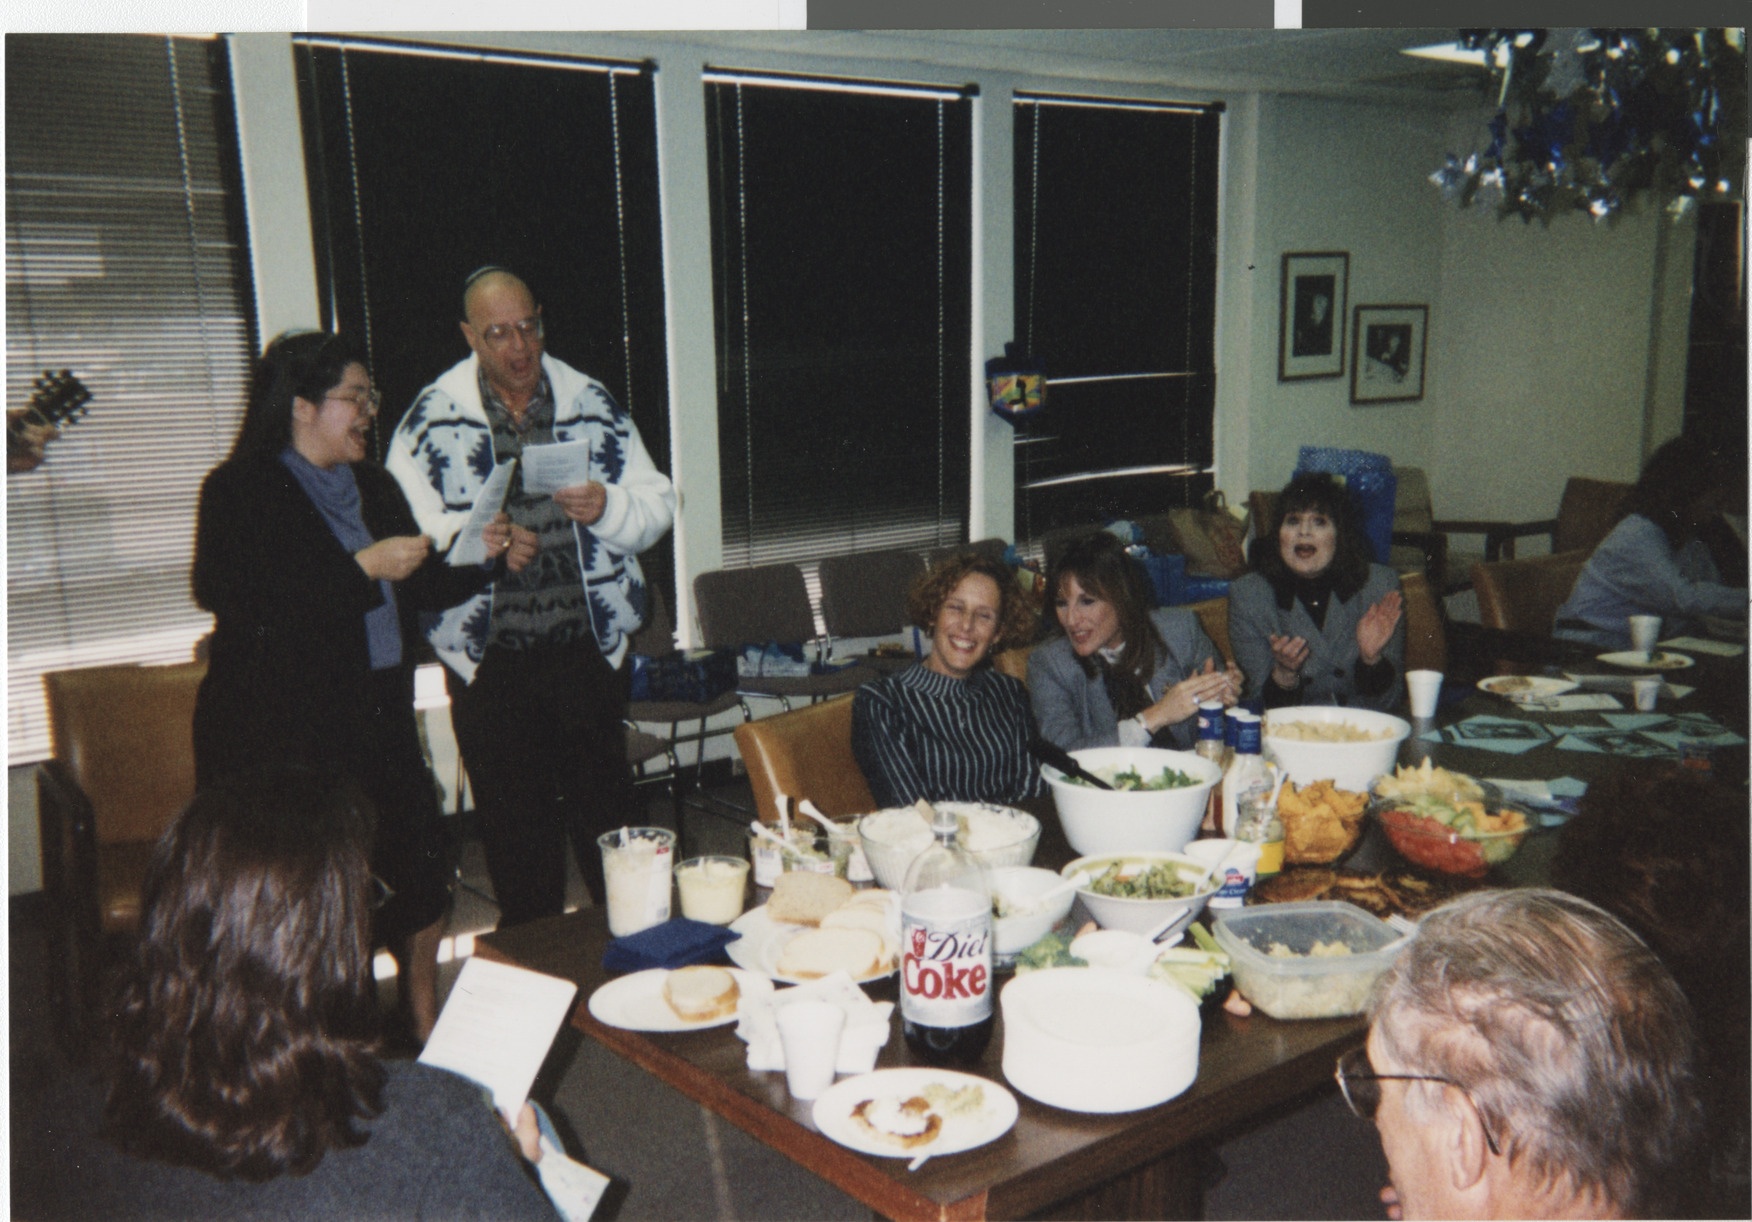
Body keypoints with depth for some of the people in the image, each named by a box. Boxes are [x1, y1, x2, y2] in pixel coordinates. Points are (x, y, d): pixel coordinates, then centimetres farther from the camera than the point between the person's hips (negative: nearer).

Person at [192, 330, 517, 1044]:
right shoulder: (239, 491, -6)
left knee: (423, 876, 8)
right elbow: (244, 602, -21)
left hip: (378, 716, 7)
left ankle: (424, 1025, 26)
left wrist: (478, 557, 2)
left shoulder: (374, 488, 15)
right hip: (285, 733, -7)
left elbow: (419, 591, 20)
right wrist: (362, 569, -20)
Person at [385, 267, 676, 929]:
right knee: (515, 833, 10)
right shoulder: (431, 417, 2)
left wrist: (608, 507, -14)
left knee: (608, 813, 7)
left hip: (587, 649, 1)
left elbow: (658, 506, 7)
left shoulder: (592, 404, 6)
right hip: (488, 660, 0)